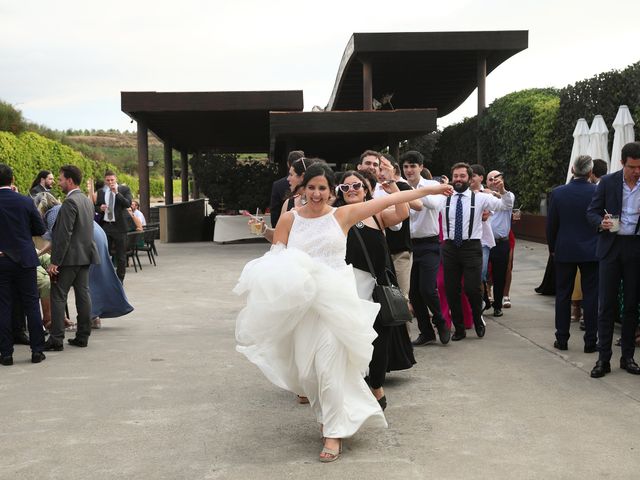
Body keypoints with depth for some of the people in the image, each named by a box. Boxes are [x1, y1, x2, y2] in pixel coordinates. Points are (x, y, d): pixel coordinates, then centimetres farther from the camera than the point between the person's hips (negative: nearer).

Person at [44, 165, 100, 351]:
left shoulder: (70, 202, -16)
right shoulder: (87, 201, 13)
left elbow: (64, 235, -20)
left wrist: (55, 262, -18)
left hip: (69, 258, -9)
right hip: (85, 255, 9)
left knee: (58, 297, -2)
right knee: (83, 294, 9)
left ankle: (56, 339, -2)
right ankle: (83, 336, 14)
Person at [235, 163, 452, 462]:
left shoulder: (343, 215, 0)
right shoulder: (289, 219, 3)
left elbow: (387, 201, -1)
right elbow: (273, 259, 4)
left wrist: (429, 190, 0)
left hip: (335, 297, -2)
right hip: (302, 300, 2)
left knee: (330, 363, -9)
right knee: (306, 366, 5)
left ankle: (334, 432, 3)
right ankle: (329, 416, 31)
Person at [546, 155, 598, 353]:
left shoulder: (558, 193, -6)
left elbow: (551, 225, -1)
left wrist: (552, 248, 13)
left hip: (565, 251, 1)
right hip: (592, 252, -1)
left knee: (563, 295, 9)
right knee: (591, 296, 5)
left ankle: (562, 339, 14)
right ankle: (590, 341, 8)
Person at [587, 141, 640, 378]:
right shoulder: (608, 182, -1)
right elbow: (592, 212, 3)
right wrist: (601, 223, -18)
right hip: (611, 247, -1)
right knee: (606, 304, 0)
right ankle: (603, 358, 5)